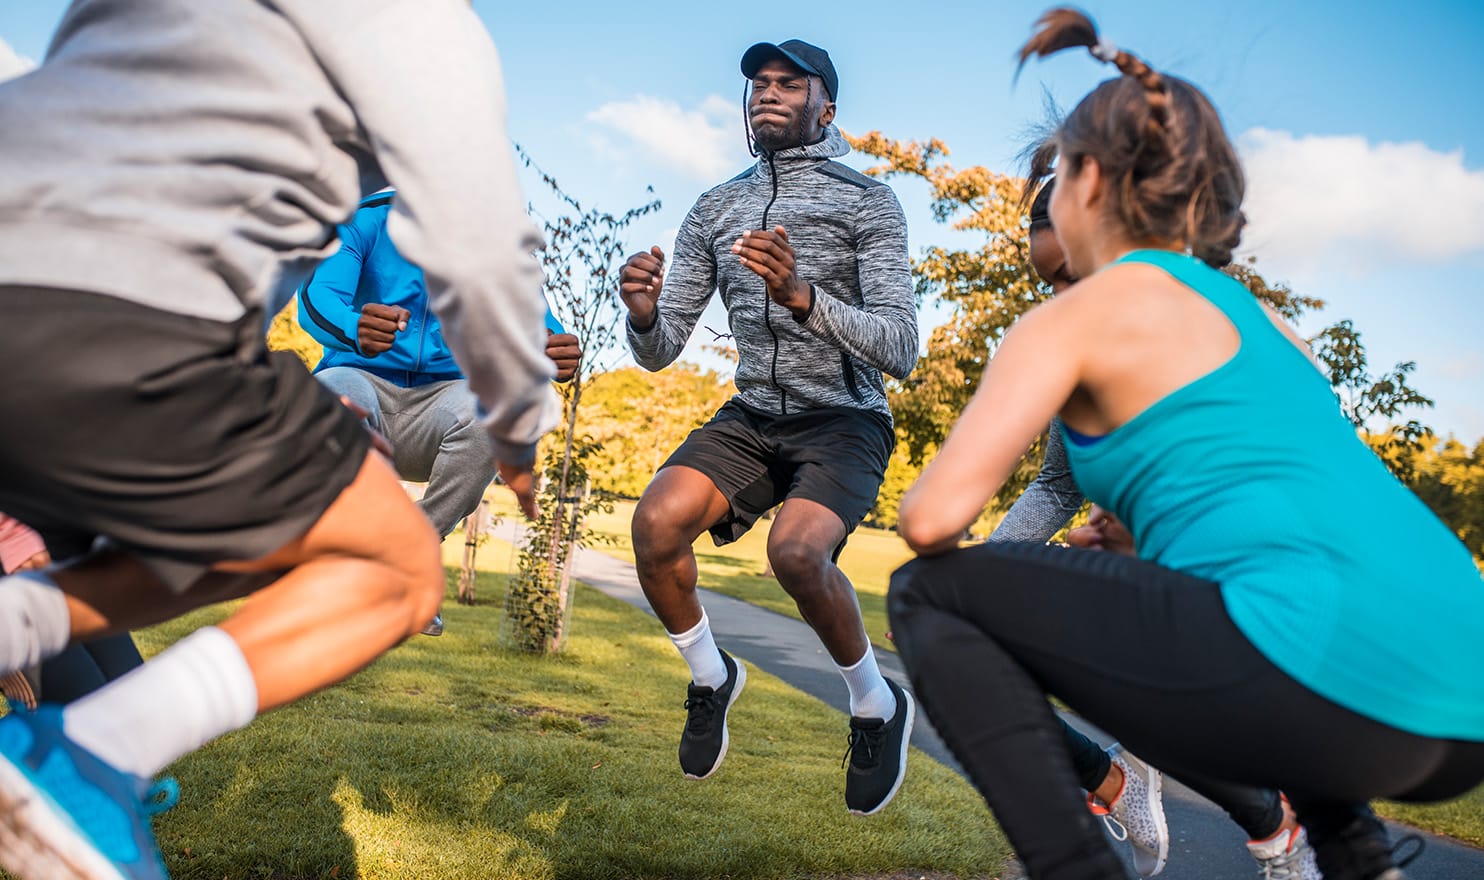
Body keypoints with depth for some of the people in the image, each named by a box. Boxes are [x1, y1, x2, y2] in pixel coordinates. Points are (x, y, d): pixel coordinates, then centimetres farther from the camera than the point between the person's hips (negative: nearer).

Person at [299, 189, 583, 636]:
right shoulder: (364, 218, -5)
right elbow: (317, 297, -21)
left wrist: (557, 351, -40)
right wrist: (357, 330, -46)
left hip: (441, 395, 1)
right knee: (335, 394, -35)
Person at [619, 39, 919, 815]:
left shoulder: (867, 201, -3)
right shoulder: (712, 212, 9)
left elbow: (900, 349, -15)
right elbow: (659, 352, 5)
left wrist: (803, 297, -31)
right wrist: (644, 313, -20)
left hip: (844, 420, -4)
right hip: (751, 416, 4)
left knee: (795, 549, -31)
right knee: (656, 521, -23)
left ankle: (877, 705, -1)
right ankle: (711, 675, 6)